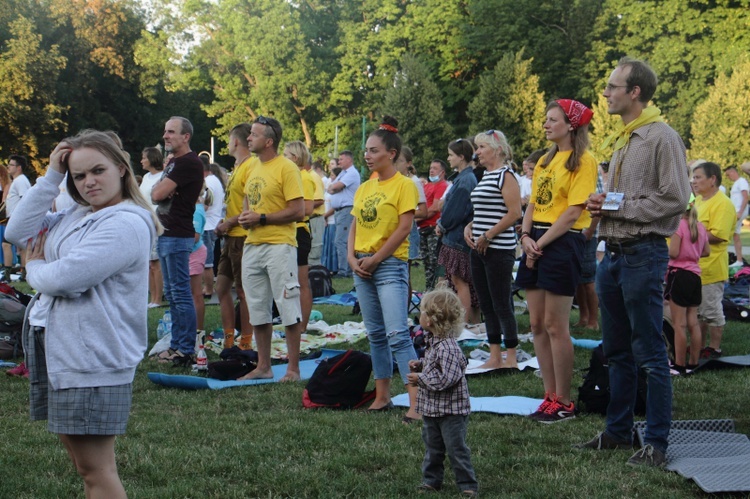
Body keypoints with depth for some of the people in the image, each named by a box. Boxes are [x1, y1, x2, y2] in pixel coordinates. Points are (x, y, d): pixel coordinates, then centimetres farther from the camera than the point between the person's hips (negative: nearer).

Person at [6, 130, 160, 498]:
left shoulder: (127, 224, -17)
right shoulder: (76, 217, 13)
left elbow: (64, 279, -23)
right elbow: (18, 232, 4)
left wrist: (34, 267, 0)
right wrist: (52, 175, 0)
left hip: (92, 360, -9)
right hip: (58, 353, 9)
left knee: (95, 469, -4)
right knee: (81, 460, 18)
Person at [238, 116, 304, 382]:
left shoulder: (286, 168, -10)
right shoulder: (253, 168, 14)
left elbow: (298, 211, -15)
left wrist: (261, 218, -15)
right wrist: (244, 217, 4)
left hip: (278, 246, -8)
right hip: (252, 245, 8)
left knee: (288, 308, -3)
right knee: (257, 310, 12)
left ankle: (293, 368, 3)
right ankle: (263, 366, 20)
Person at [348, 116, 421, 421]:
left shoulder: (403, 185, -8)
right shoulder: (365, 188, 13)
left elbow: (404, 228, -14)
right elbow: (354, 226, 15)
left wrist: (375, 259, -13)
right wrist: (352, 257, -1)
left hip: (390, 264, -8)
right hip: (362, 266, 8)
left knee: (397, 334, -16)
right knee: (375, 334, 12)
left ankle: (416, 402, -18)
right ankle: (382, 397, 19)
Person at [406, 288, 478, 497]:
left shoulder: (447, 348, -27)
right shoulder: (433, 342, 6)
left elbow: (445, 379, -31)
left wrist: (420, 378, -23)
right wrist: (419, 364, 3)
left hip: (451, 410, -10)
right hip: (432, 409, 10)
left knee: (456, 448, 0)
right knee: (432, 447, 18)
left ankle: (468, 485, 10)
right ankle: (431, 480, 30)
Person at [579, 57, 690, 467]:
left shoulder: (662, 137, -11)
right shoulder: (621, 140, 17)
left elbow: (675, 199, -17)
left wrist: (617, 205, -14)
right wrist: (601, 203, 6)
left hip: (643, 254, -9)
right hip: (613, 253, 9)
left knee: (650, 353, -4)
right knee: (617, 351, 16)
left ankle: (656, 442, 2)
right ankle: (618, 431, 26)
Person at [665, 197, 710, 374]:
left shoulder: (678, 225, -13)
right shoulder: (700, 226, 8)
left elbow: (673, 253, -17)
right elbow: (706, 251, 14)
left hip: (679, 273, -7)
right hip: (695, 275, 7)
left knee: (679, 324, -3)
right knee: (693, 322, 11)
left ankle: (679, 365, 0)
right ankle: (693, 363, 16)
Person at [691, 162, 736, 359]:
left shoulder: (722, 204, -15)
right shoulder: (699, 201, 16)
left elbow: (717, 236, -24)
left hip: (710, 268, -9)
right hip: (694, 267, 9)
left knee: (711, 311, 0)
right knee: (698, 310, 16)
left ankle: (715, 349, 11)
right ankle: (699, 346, 26)